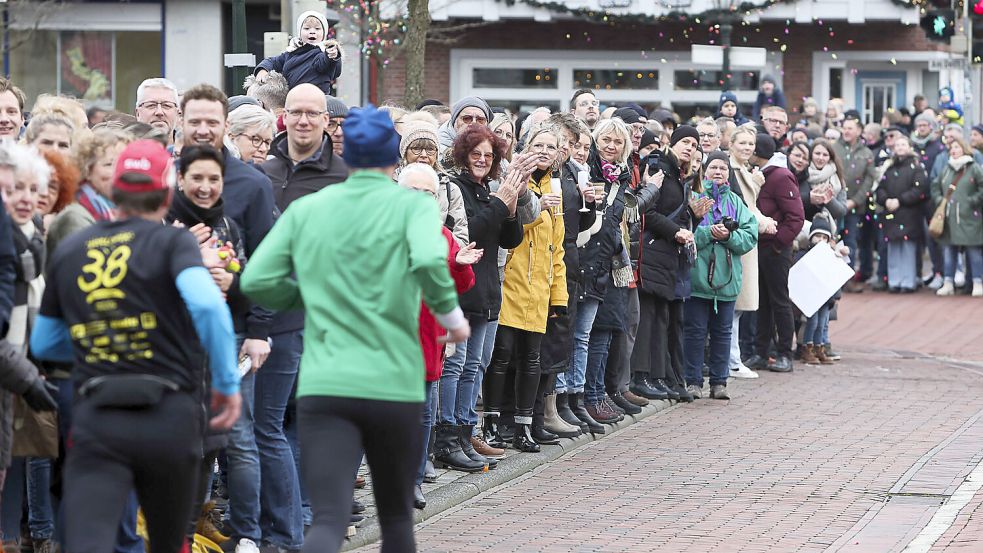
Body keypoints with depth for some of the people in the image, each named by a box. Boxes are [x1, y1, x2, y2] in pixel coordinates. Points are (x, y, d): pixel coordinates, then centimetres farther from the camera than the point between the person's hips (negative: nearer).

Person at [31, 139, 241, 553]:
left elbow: (44, 344, 22)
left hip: (95, 418, 1)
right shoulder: (172, 242, 1)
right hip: (168, 416, -1)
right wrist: (228, 382, -9)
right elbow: (206, 303, -18)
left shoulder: (68, 251, 14)